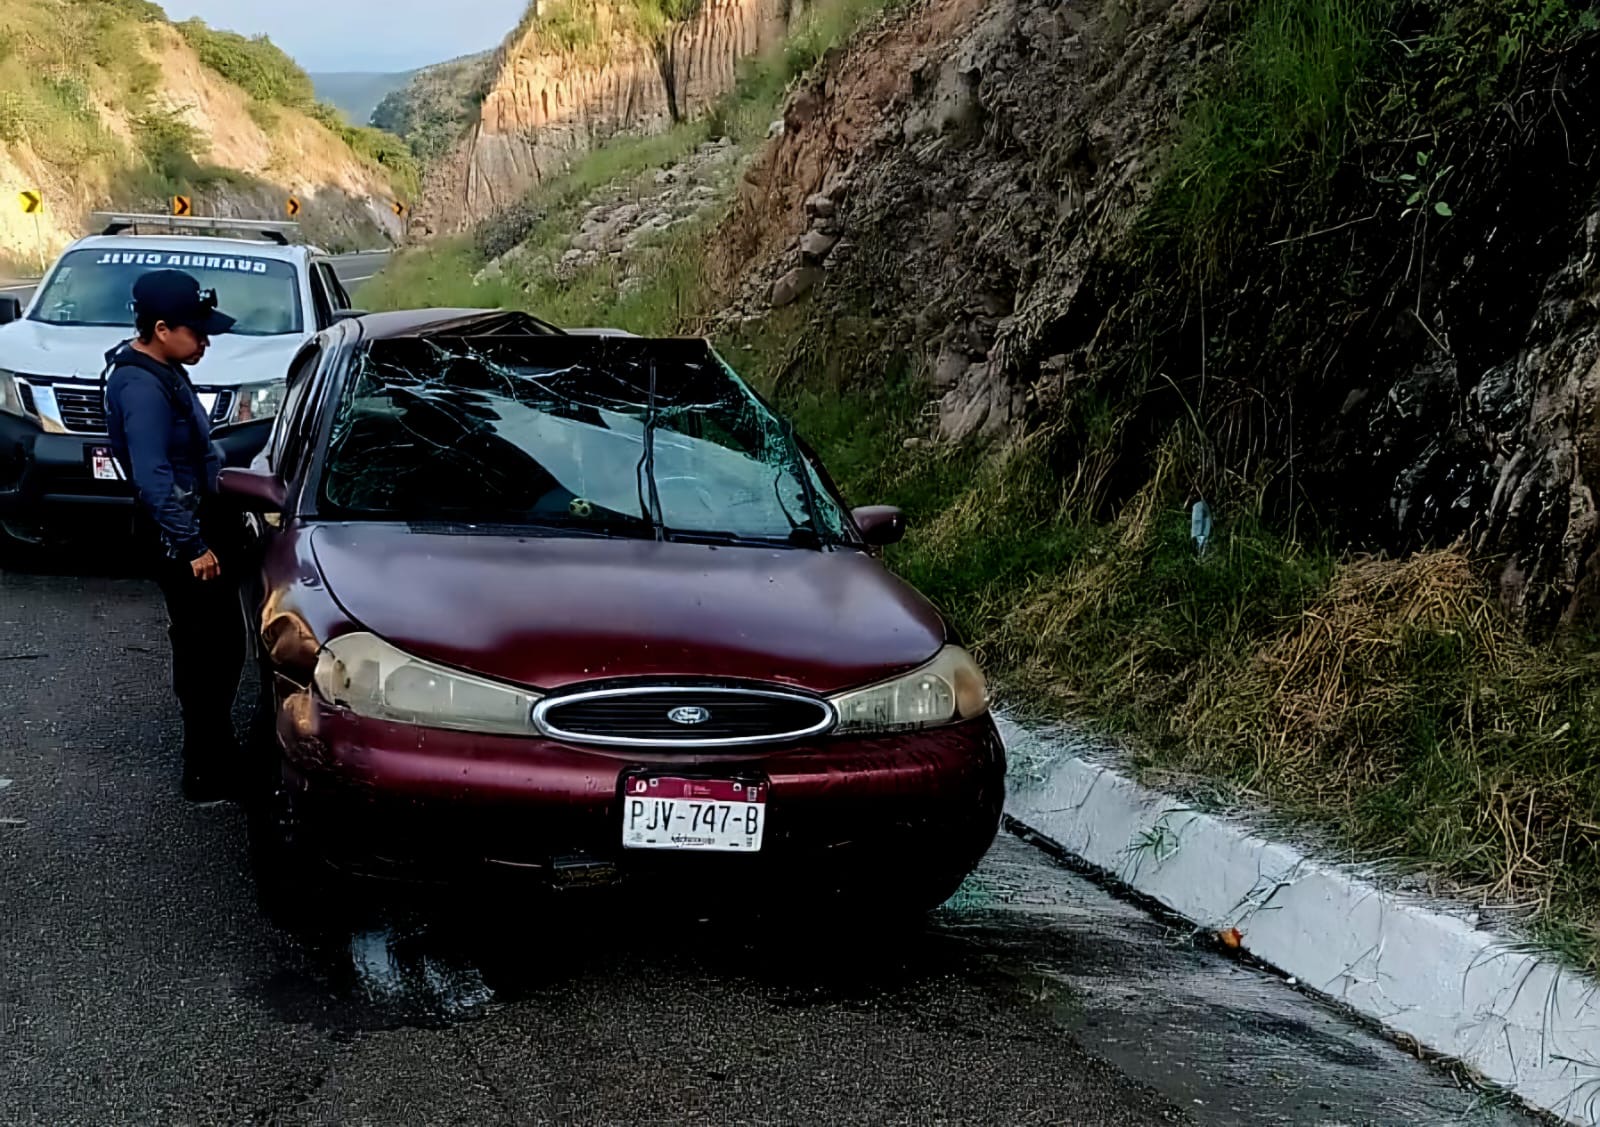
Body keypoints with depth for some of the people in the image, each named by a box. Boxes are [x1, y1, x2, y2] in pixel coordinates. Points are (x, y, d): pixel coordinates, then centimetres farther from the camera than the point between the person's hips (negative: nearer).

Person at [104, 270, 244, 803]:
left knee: (206, 643, 18)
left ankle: (214, 749, 31)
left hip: (196, 522, 10)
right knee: (211, 648, -4)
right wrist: (191, 544, -25)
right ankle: (210, 774, 3)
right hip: (180, 534, -10)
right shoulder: (142, 388, -24)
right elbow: (153, 479, -28)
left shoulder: (160, 370, 9)